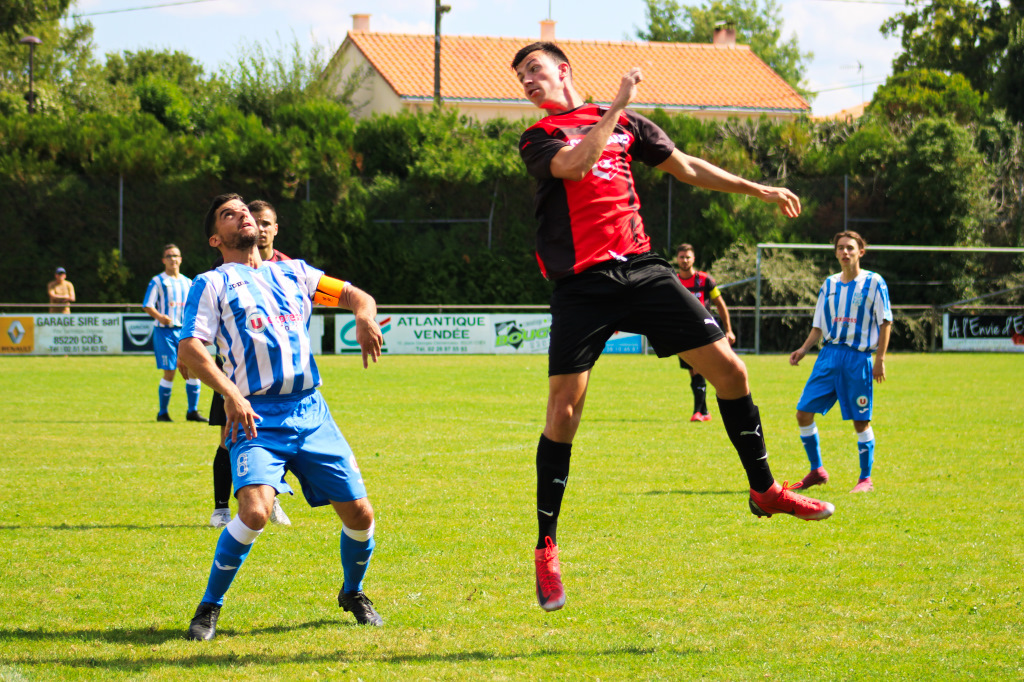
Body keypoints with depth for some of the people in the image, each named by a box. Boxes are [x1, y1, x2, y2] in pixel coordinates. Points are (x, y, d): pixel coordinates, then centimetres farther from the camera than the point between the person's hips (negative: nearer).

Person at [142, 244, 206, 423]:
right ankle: (162, 413, 6)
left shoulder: (187, 282, 16)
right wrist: (160, 317, -24)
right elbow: (147, 306, -6)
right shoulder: (158, 281, 1)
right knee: (169, 373, -7)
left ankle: (192, 411, 7)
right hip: (165, 331, -5)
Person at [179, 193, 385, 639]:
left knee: (359, 514, 1)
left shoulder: (292, 272, 19)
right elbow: (189, 350, -6)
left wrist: (364, 316, -4)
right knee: (254, 510, -27)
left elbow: (355, 296, 21)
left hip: (311, 413, 4)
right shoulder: (212, 284, 6)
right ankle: (209, 607, -8)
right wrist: (230, 394, -23)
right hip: (257, 418, -4)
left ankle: (352, 593, 31)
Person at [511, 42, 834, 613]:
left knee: (728, 369, -2)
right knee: (564, 409, -10)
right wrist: (617, 105, -11)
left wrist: (759, 190, 27)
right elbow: (576, 164, -16)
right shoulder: (538, 140, 5)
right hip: (582, 284, -3)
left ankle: (764, 490, 17)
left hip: (641, 269, 3)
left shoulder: (626, 123, 17)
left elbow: (685, 167, 26)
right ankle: (546, 548, 1)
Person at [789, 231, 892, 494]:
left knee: (861, 421, -3)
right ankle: (817, 471, 10)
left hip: (859, 357, -5)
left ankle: (866, 479, 8)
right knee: (803, 412, -3)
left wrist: (880, 359, -9)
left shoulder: (873, 282, -1)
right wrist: (803, 349, 2)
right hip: (829, 354, 5)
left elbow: (885, 322, -2)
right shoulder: (829, 284, 14)